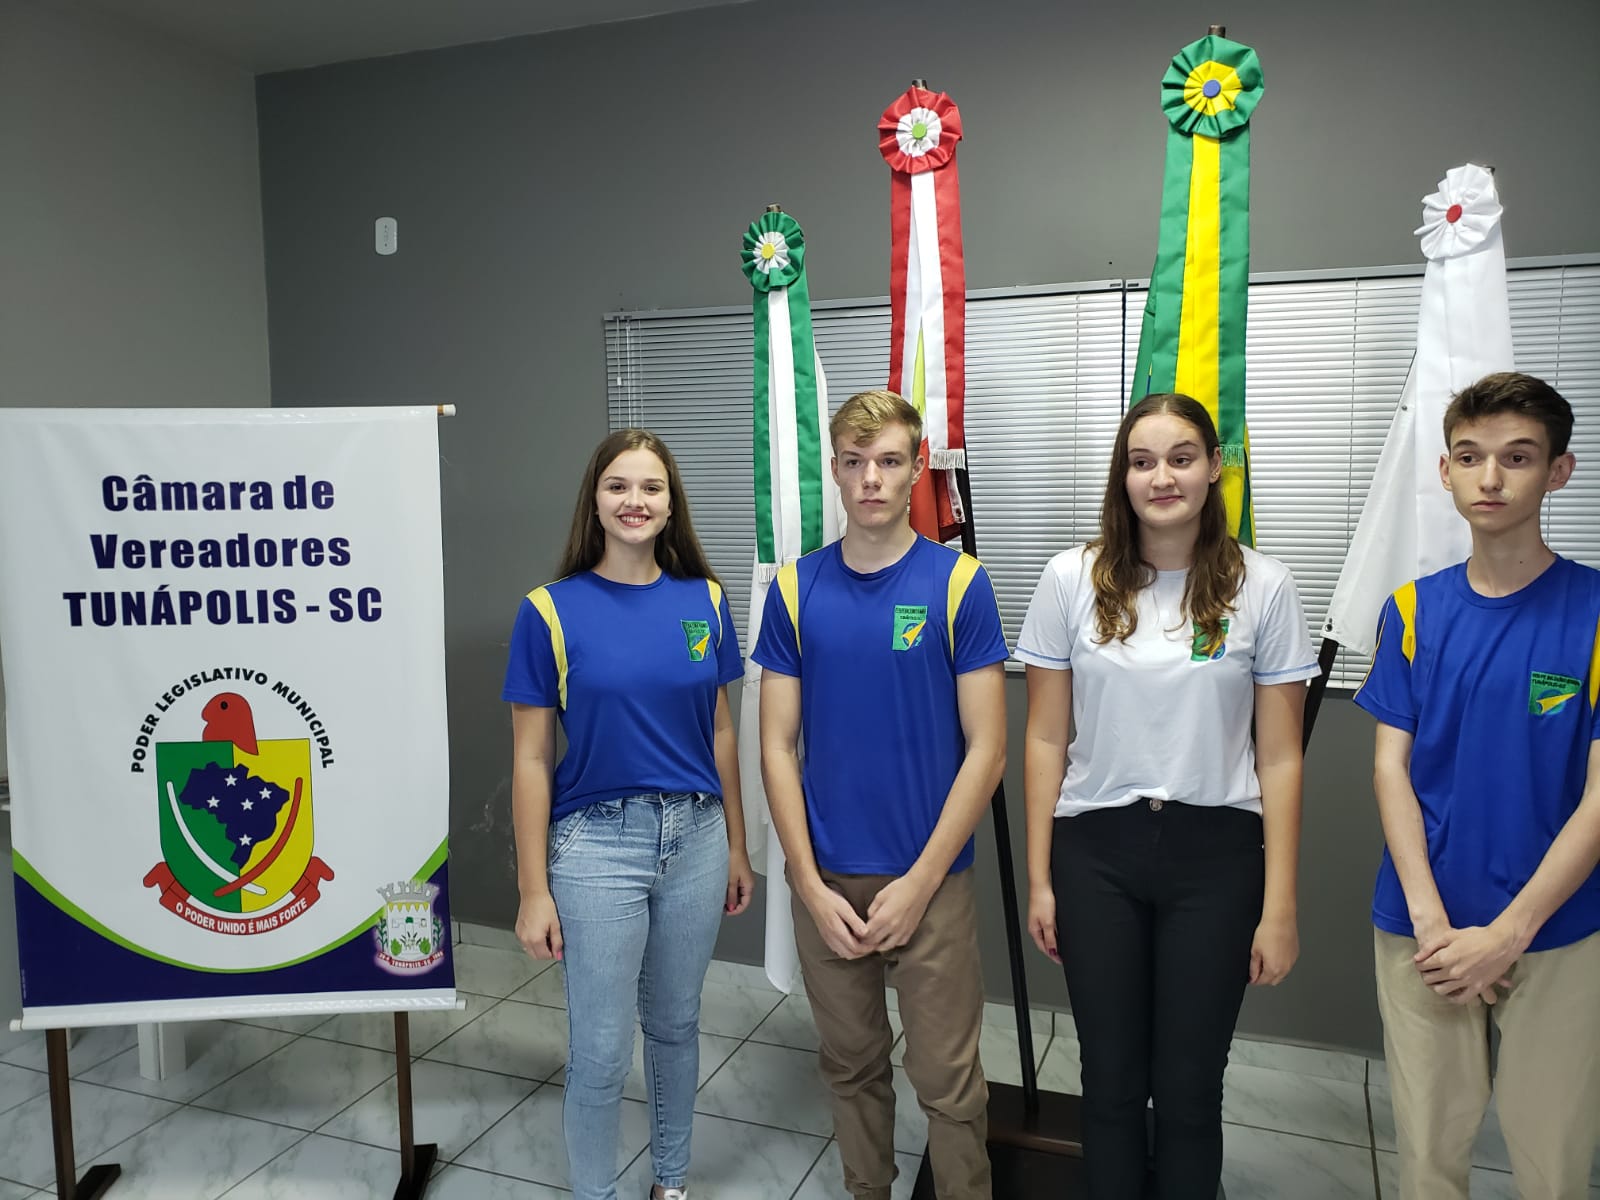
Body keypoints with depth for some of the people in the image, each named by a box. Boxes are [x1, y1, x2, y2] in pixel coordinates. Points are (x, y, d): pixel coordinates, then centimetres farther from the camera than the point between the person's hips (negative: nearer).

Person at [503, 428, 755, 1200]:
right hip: (597, 845, -3)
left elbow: (720, 732, 8)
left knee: (675, 1025, 20)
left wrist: (737, 847, 10)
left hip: (695, 838, 3)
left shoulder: (704, 600, 1)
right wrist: (534, 890, -6)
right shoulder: (552, 610, -9)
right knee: (600, 1051, 5)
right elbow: (531, 758, -6)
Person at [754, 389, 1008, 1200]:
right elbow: (776, 747, -1)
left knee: (946, 1079, 8)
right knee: (851, 1066, 18)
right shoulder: (795, 589, -1)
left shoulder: (959, 583, -8)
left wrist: (918, 883, -12)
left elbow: (985, 750, -8)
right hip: (825, 881, 3)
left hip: (931, 881, -2)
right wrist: (812, 887, -7)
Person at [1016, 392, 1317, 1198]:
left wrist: (1279, 906, -3)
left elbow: (1279, 758, -2)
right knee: (1111, 1082, 13)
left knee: (1189, 1087, 11)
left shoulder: (1261, 587, -3)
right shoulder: (1073, 579, -2)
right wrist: (1039, 879, 1)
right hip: (1096, 852, 1)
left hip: (1216, 856, 0)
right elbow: (1046, 740, 1)